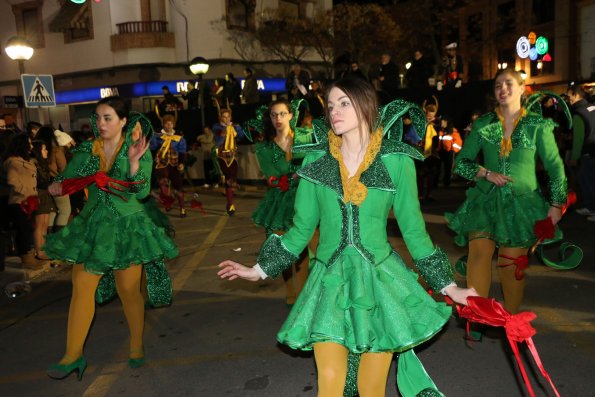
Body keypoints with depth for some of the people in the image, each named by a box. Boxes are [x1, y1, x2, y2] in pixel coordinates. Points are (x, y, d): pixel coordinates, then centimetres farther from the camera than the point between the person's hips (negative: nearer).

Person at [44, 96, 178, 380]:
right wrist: (58, 186, -10)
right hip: (92, 225, 3)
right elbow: (68, 178, 11)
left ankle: (136, 346, 26)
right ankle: (73, 355, 14)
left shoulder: (138, 150, -6)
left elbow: (142, 192, -13)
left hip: (127, 227, -3)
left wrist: (134, 163, -26)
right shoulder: (87, 150, 3)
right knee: (81, 287, 2)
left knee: (129, 290, 5)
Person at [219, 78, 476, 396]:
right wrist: (260, 269, 7)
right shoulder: (315, 159, 1)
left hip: (380, 276, -1)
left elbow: (412, 228, 2)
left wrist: (449, 286, 4)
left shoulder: (396, 160, -4)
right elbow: (302, 227, 7)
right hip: (329, 278, 1)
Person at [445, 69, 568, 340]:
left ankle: (511, 318, 21)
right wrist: (487, 174, -9)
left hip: (522, 202, 0)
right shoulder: (483, 124, 3)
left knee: (512, 262, 2)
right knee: (479, 251, -18)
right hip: (486, 199, 1)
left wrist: (557, 204, 1)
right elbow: (461, 162, 6)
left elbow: (555, 167, 5)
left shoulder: (537, 125, 1)